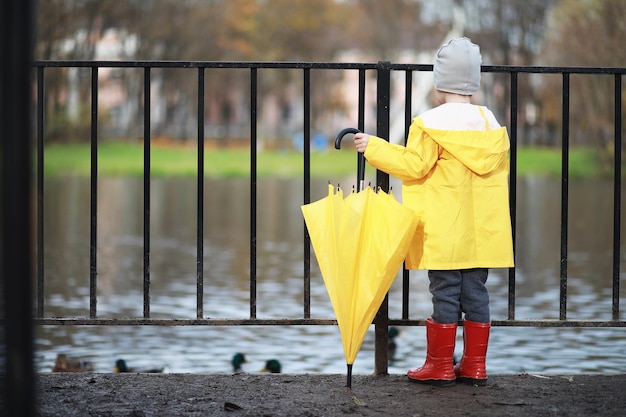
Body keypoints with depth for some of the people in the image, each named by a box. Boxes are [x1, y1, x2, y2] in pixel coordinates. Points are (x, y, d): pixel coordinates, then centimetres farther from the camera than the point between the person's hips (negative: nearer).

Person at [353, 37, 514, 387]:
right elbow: (500, 171, 15)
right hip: (482, 233, 5)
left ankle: (440, 366, 3)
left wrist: (373, 147, -4)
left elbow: (414, 164, -12)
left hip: (445, 234, -5)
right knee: (476, 293, 9)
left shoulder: (432, 123, -10)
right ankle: (475, 365, 12)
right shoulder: (491, 123, 9)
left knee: (444, 294, -1)